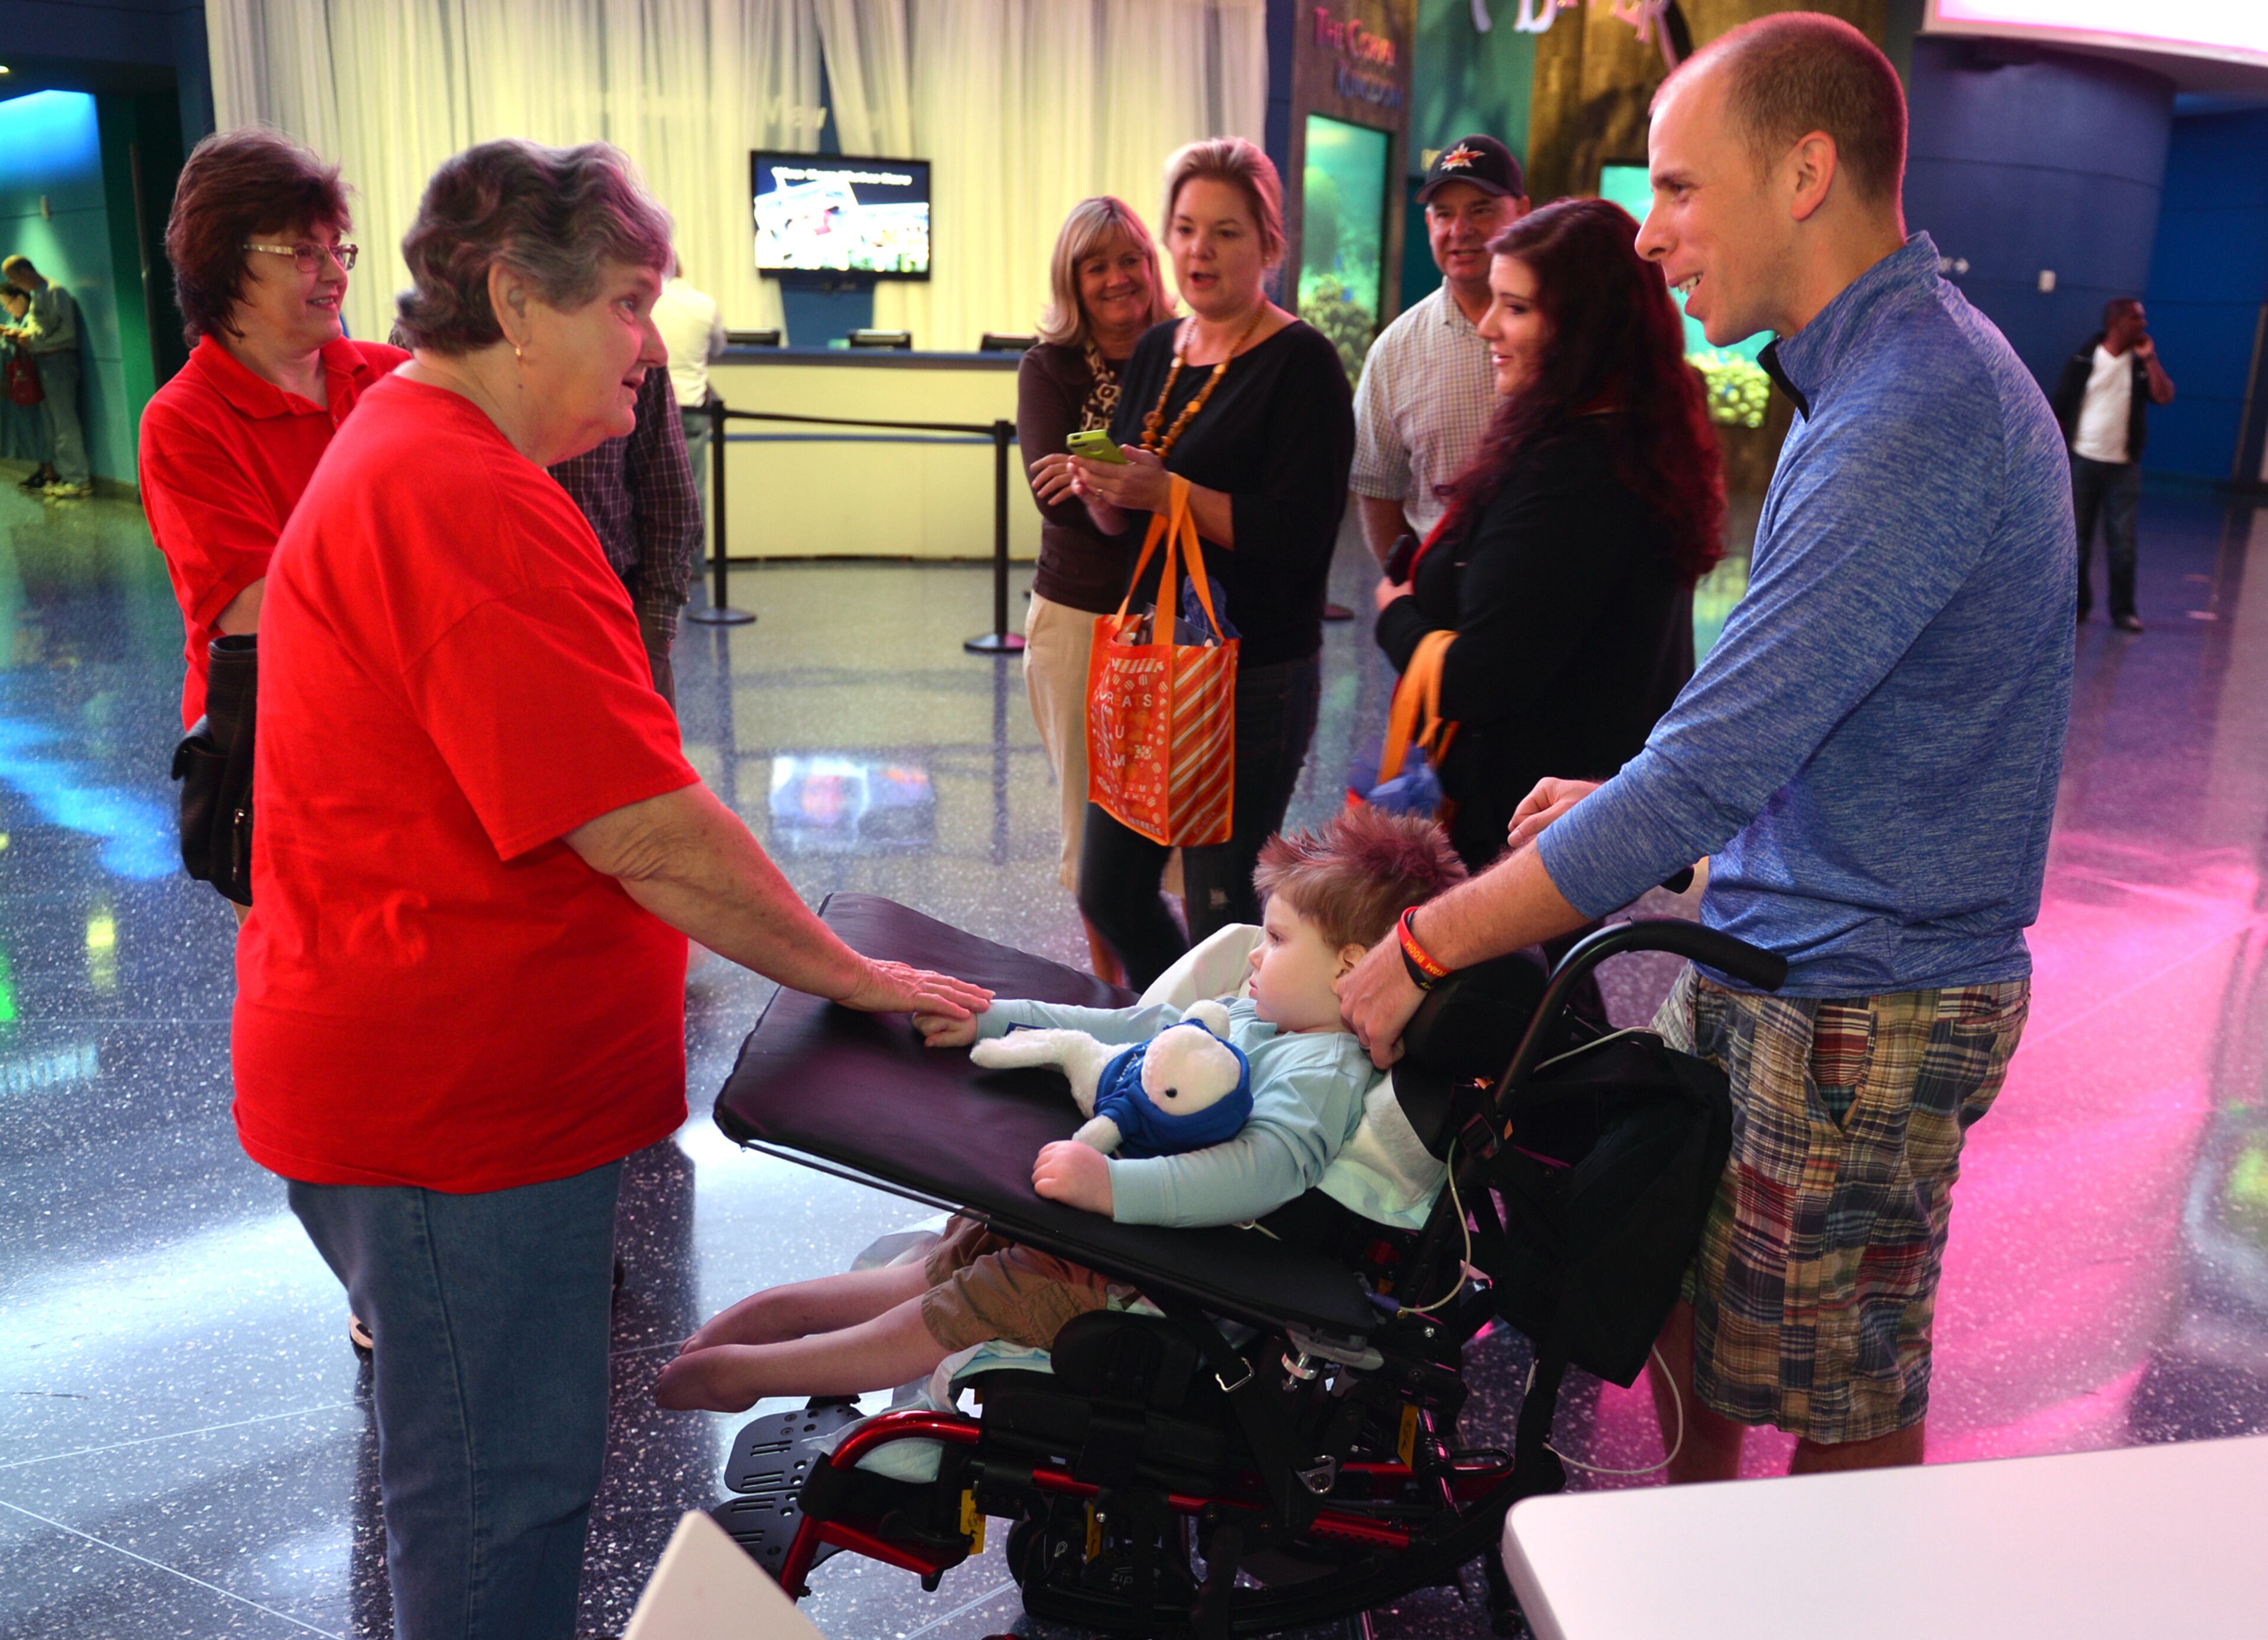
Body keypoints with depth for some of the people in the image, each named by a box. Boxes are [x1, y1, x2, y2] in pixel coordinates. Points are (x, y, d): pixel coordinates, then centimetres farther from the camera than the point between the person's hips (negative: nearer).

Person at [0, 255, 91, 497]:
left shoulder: (54, 291, -10)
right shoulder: (37, 295, 18)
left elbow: (65, 330, -17)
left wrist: (33, 339, -13)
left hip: (58, 360, -9)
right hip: (42, 363, 9)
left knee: (65, 422, -8)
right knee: (50, 423, 10)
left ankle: (79, 480, -5)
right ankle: (63, 475, 15)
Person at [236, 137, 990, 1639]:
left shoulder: (408, 455, 13)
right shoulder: (464, 503, -24)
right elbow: (653, 837, -26)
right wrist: (855, 978, -14)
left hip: (473, 1081, 11)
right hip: (451, 1106, -11)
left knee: (516, 1469, 25)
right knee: (495, 1503, 5)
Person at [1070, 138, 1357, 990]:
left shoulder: (1302, 362, -10)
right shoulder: (1155, 351, 12)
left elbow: (1298, 532, -19)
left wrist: (1166, 492, -23)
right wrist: (1100, 491, -7)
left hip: (1256, 677, -7)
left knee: (1217, 904, -1)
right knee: (1107, 890, 14)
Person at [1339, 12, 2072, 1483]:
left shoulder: (1918, 411, -24)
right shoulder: (1883, 372, 10)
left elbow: (1713, 765, -28)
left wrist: (1428, 946, -22)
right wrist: (1630, 802, 8)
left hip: (1862, 1002, -9)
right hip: (1757, 948, 10)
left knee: (1843, 1394, 8)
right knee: (1683, 1266, 20)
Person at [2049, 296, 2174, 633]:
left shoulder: (2141, 363, 6)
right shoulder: (2084, 360, 1)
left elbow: (2165, 396, -9)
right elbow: (2058, 411, 2)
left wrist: (2149, 359, -10)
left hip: (2124, 467, 1)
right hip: (2082, 462, -1)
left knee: (2122, 542, -1)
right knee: (2076, 538, 5)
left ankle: (2123, 610, 5)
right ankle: (2076, 603, 18)